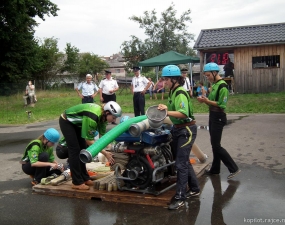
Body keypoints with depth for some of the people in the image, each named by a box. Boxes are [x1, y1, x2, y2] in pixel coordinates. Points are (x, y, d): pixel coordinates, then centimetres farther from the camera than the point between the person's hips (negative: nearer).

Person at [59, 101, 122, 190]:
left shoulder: (102, 116, -12)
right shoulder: (92, 117, -37)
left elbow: (102, 136, -8)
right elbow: (89, 140, -31)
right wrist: (105, 153, -30)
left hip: (76, 123, 8)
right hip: (66, 122, -8)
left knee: (82, 150, 8)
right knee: (75, 151, -10)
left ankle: (84, 178, 16)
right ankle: (77, 183, -3)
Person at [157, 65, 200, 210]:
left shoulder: (180, 93, -20)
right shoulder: (173, 92, 8)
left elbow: (184, 113, -33)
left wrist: (167, 112, -40)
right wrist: (166, 108, 2)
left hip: (186, 130, -10)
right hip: (178, 129, 10)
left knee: (181, 163, -7)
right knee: (184, 161, 17)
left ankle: (180, 197, 0)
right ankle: (194, 189, 32)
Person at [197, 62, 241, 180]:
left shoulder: (222, 86, -16)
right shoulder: (214, 85, 12)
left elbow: (222, 105, -20)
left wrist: (207, 101, -23)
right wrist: (205, 100, -3)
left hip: (218, 117, -9)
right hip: (213, 115, 9)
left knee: (216, 145, -7)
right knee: (214, 144, 15)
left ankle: (233, 168, 1)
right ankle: (215, 168, 25)